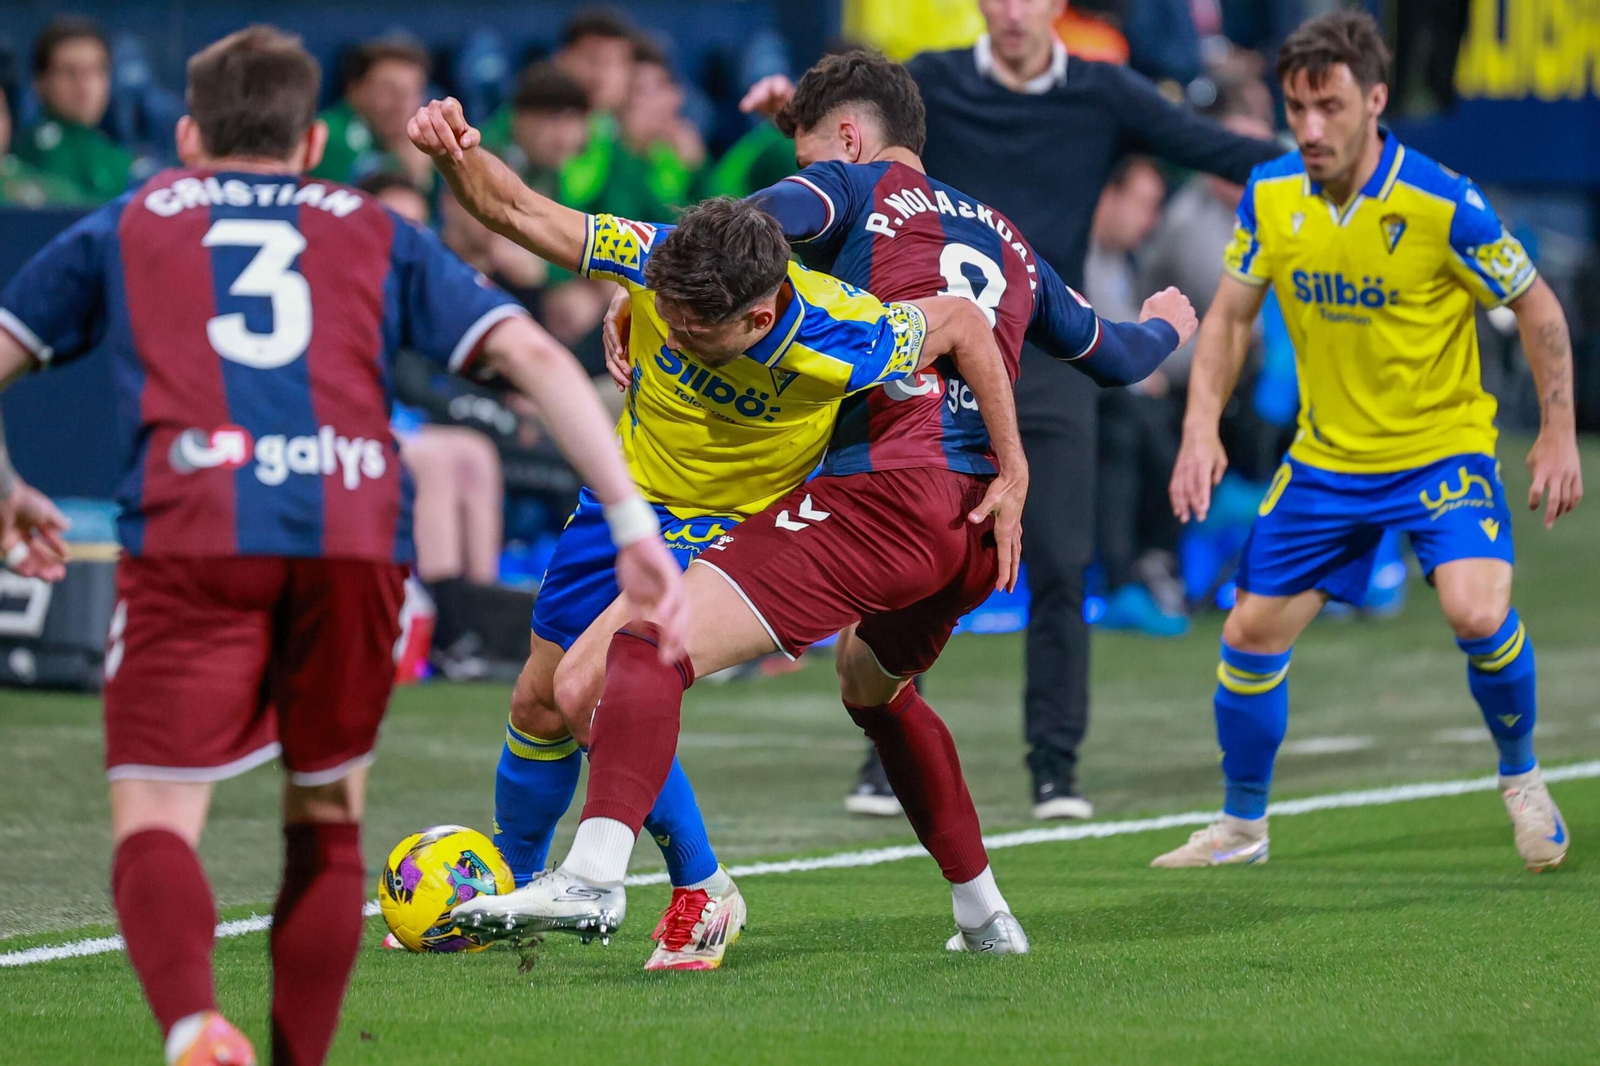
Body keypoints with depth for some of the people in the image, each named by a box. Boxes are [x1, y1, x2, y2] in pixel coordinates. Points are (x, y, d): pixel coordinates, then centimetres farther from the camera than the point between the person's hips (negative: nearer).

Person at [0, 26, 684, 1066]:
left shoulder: (125, 227, 26)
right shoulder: (377, 233, 26)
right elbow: (537, 357, 16)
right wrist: (633, 522, 13)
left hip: (191, 534, -1)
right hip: (357, 536, 2)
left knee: (155, 825, -4)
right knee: (327, 822, 20)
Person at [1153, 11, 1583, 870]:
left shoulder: (1442, 204, -21)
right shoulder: (1269, 197, -8)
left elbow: (1536, 307, -8)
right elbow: (1229, 315, 7)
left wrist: (1558, 434, -9)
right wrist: (1202, 428, -4)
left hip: (1442, 447, -4)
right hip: (1325, 459, 4)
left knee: (1478, 612, -26)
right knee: (1251, 634, 3)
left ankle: (1521, 779, 3)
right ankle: (1241, 825, 25)